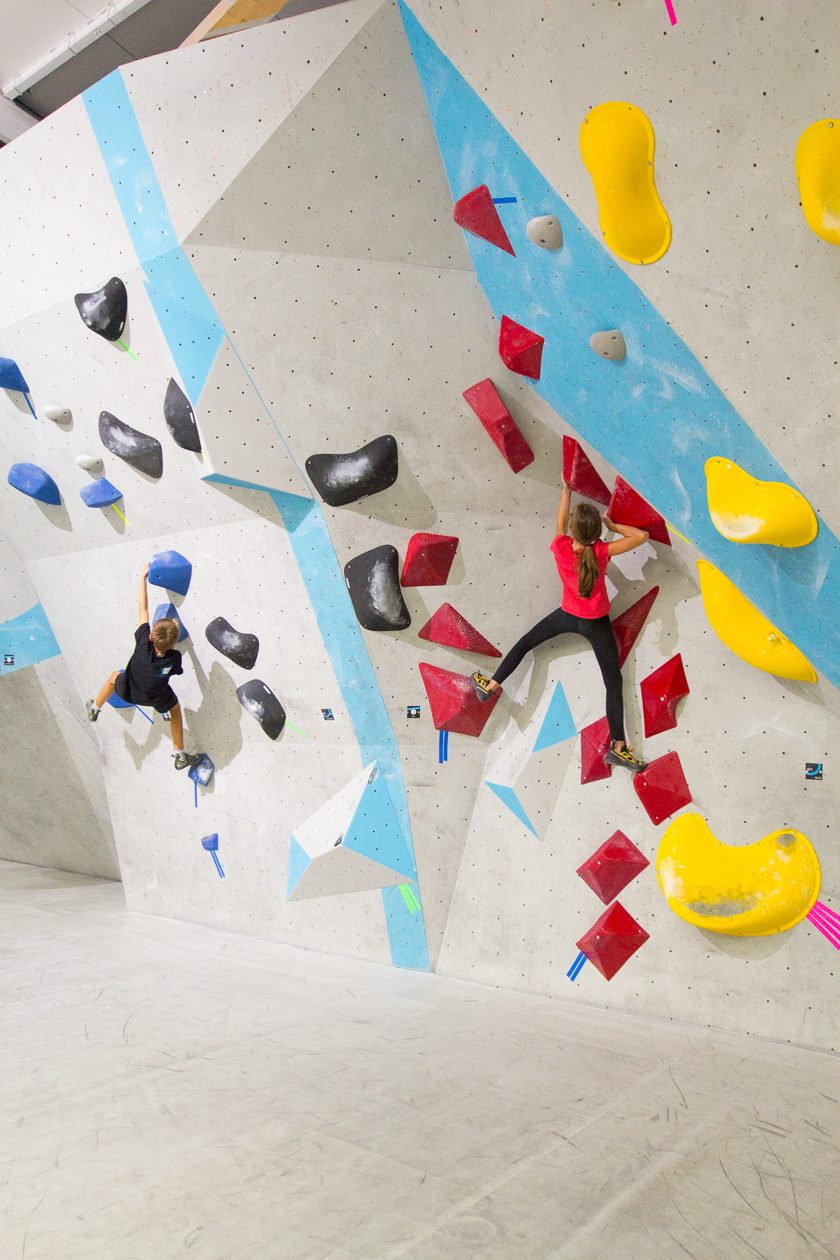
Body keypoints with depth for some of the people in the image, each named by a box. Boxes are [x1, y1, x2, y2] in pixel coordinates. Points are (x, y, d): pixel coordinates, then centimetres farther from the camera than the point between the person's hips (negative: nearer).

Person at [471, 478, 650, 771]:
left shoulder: (560, 548, -21)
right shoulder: (601, 552, -27)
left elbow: (560, 520, -1)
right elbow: (642, 536, -24)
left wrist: (566, 489, 13)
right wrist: (613, 525, -11)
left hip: (568, 615, 2)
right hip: (597, 623, -2)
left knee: (525, 642, 24)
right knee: (613, 681, 4)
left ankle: (489, 686, 32)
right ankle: (618, 747, 3)